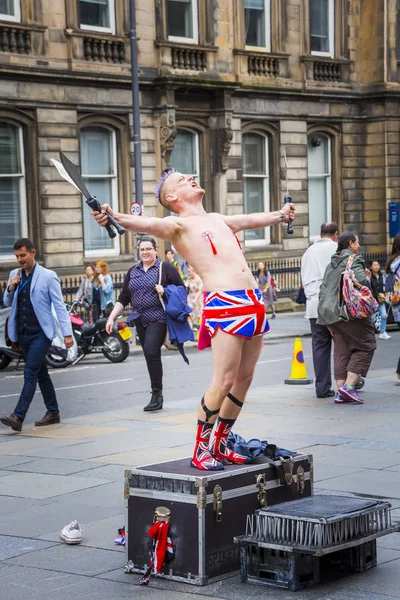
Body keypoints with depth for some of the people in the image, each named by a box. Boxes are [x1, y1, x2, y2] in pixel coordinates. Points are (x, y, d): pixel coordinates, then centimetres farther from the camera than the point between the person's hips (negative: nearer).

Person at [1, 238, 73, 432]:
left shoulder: (48, 276, -6)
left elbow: (59, 305, -7)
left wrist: (67, 333, -12)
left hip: (41, 333, -6)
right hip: (23, 334, 6)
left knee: (30, 373, -14)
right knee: (41, 374, 14)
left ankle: (18, 417, -21)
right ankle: (53, 413, 24)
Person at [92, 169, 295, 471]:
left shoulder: (218, 219, 25)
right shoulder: (179, 224, 1)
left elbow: (253, 219, 43)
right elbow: (147, 224, -18)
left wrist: (280, 214, 59)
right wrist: (114, 217, -38)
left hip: (253, 302, 8)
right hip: (224, 303, -8)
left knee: (244, 378, 10)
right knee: (224, 381, -11)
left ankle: (219, 444, 21)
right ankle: (201, 450, 0)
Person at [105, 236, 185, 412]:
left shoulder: (165, 268, 0)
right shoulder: (133, 271, 14)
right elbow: (123, 298, 15)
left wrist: (166, 291, -17)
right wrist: (111, 318, 7)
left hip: (158, 318, -5)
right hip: (140, 320, 5)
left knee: (151, 351, -19)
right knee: (150, 355, 6)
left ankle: (157, 394, -13)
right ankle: (157, 397, 10)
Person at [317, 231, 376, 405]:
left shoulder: (332, 263, 20)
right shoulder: (353, 260, -5)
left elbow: (323, 289, 20)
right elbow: (361, 281, -22)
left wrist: (329, 320, 22)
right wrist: (368, 278, 3)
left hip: (330, 312, 8)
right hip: (349, 312, -8)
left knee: (341, 351, 10)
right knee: (366, 345, -1)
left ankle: (341, 392, 5)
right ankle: (349, 386, -11)